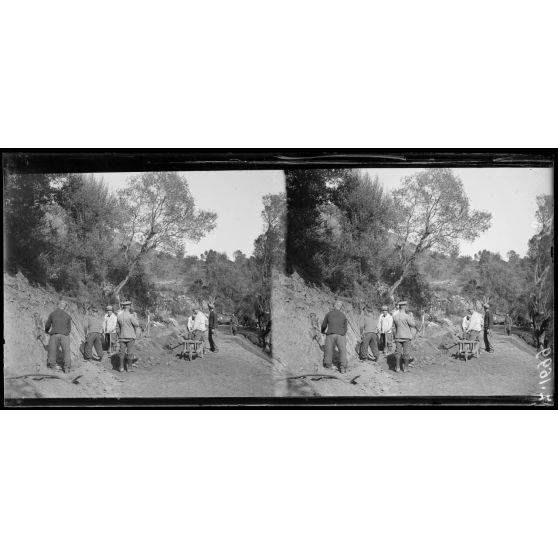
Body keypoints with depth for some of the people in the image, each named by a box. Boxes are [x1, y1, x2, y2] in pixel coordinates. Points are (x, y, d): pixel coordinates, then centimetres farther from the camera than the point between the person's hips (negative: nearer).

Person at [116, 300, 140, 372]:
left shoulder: (119, 316, 2)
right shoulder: (130, 316, -15)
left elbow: (117, 328, 10)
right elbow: (137, 325, -10)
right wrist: (135, 317, 5)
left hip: (122, 337, 4)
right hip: (130, 337, -4)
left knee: (122, 352, 9)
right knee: (130, 352, 4)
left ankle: (121, 367, 6)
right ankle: (129, 367, 8)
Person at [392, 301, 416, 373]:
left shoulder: (395, 316, 0)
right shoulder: (406, 316, -15)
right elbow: (413, 325, -7)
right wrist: (411, 317, 7)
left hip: (398, 337, 4)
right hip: (406, 337, -4)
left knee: (398, 352, 8)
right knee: (406, 353, 4)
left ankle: (397, 367, 8)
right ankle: (405, 367, 8)